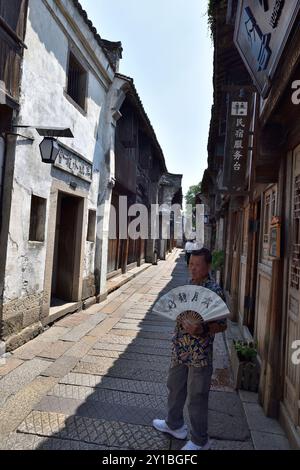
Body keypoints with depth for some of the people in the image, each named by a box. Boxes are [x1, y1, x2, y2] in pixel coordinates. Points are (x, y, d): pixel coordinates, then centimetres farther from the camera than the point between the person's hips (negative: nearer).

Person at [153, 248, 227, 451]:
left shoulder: (214, 290, -18)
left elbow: (222, 324, -17)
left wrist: (202, 329, -31)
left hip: (200, 353, -8)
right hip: (180, 349, 8)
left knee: (197, 396, 9)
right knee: (175, 387, 24)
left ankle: (200, 441, 32)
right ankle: (174, 424, 47)